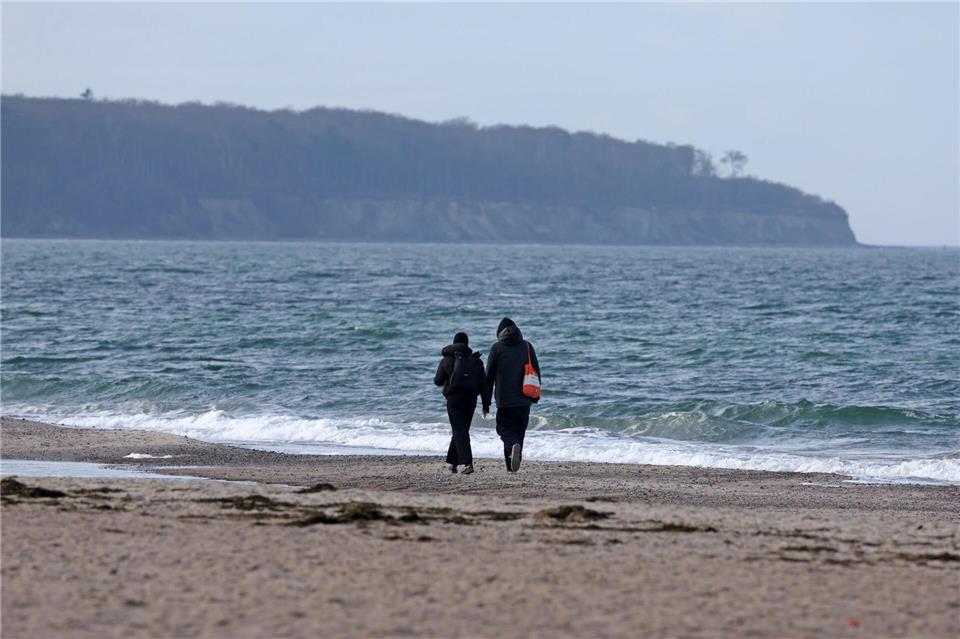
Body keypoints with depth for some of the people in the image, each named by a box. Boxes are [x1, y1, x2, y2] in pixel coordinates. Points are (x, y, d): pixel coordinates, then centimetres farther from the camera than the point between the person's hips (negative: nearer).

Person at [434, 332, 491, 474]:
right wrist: (486, 404, 7)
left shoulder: (447, 360, 2)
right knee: (461, 430, 17)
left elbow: (438, 381, 7)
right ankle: (453, 462, 24)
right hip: (471, 398, 3)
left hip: (454, 398, -3)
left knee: (460, 431, -8)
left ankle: (467, 463, -24)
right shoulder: (476, 361, 8)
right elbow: (483, 383, 4)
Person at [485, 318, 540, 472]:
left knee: (505, 428, 3)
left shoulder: (497, 348, -1)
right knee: (520, 431, 13)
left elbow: (489, 376, -2)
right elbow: (537, 372, 8)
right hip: (524, 400, 3)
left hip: (505, 400, -3)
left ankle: (513, 445, -29)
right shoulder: (527, 346, 7)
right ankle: (513, 465, 14)